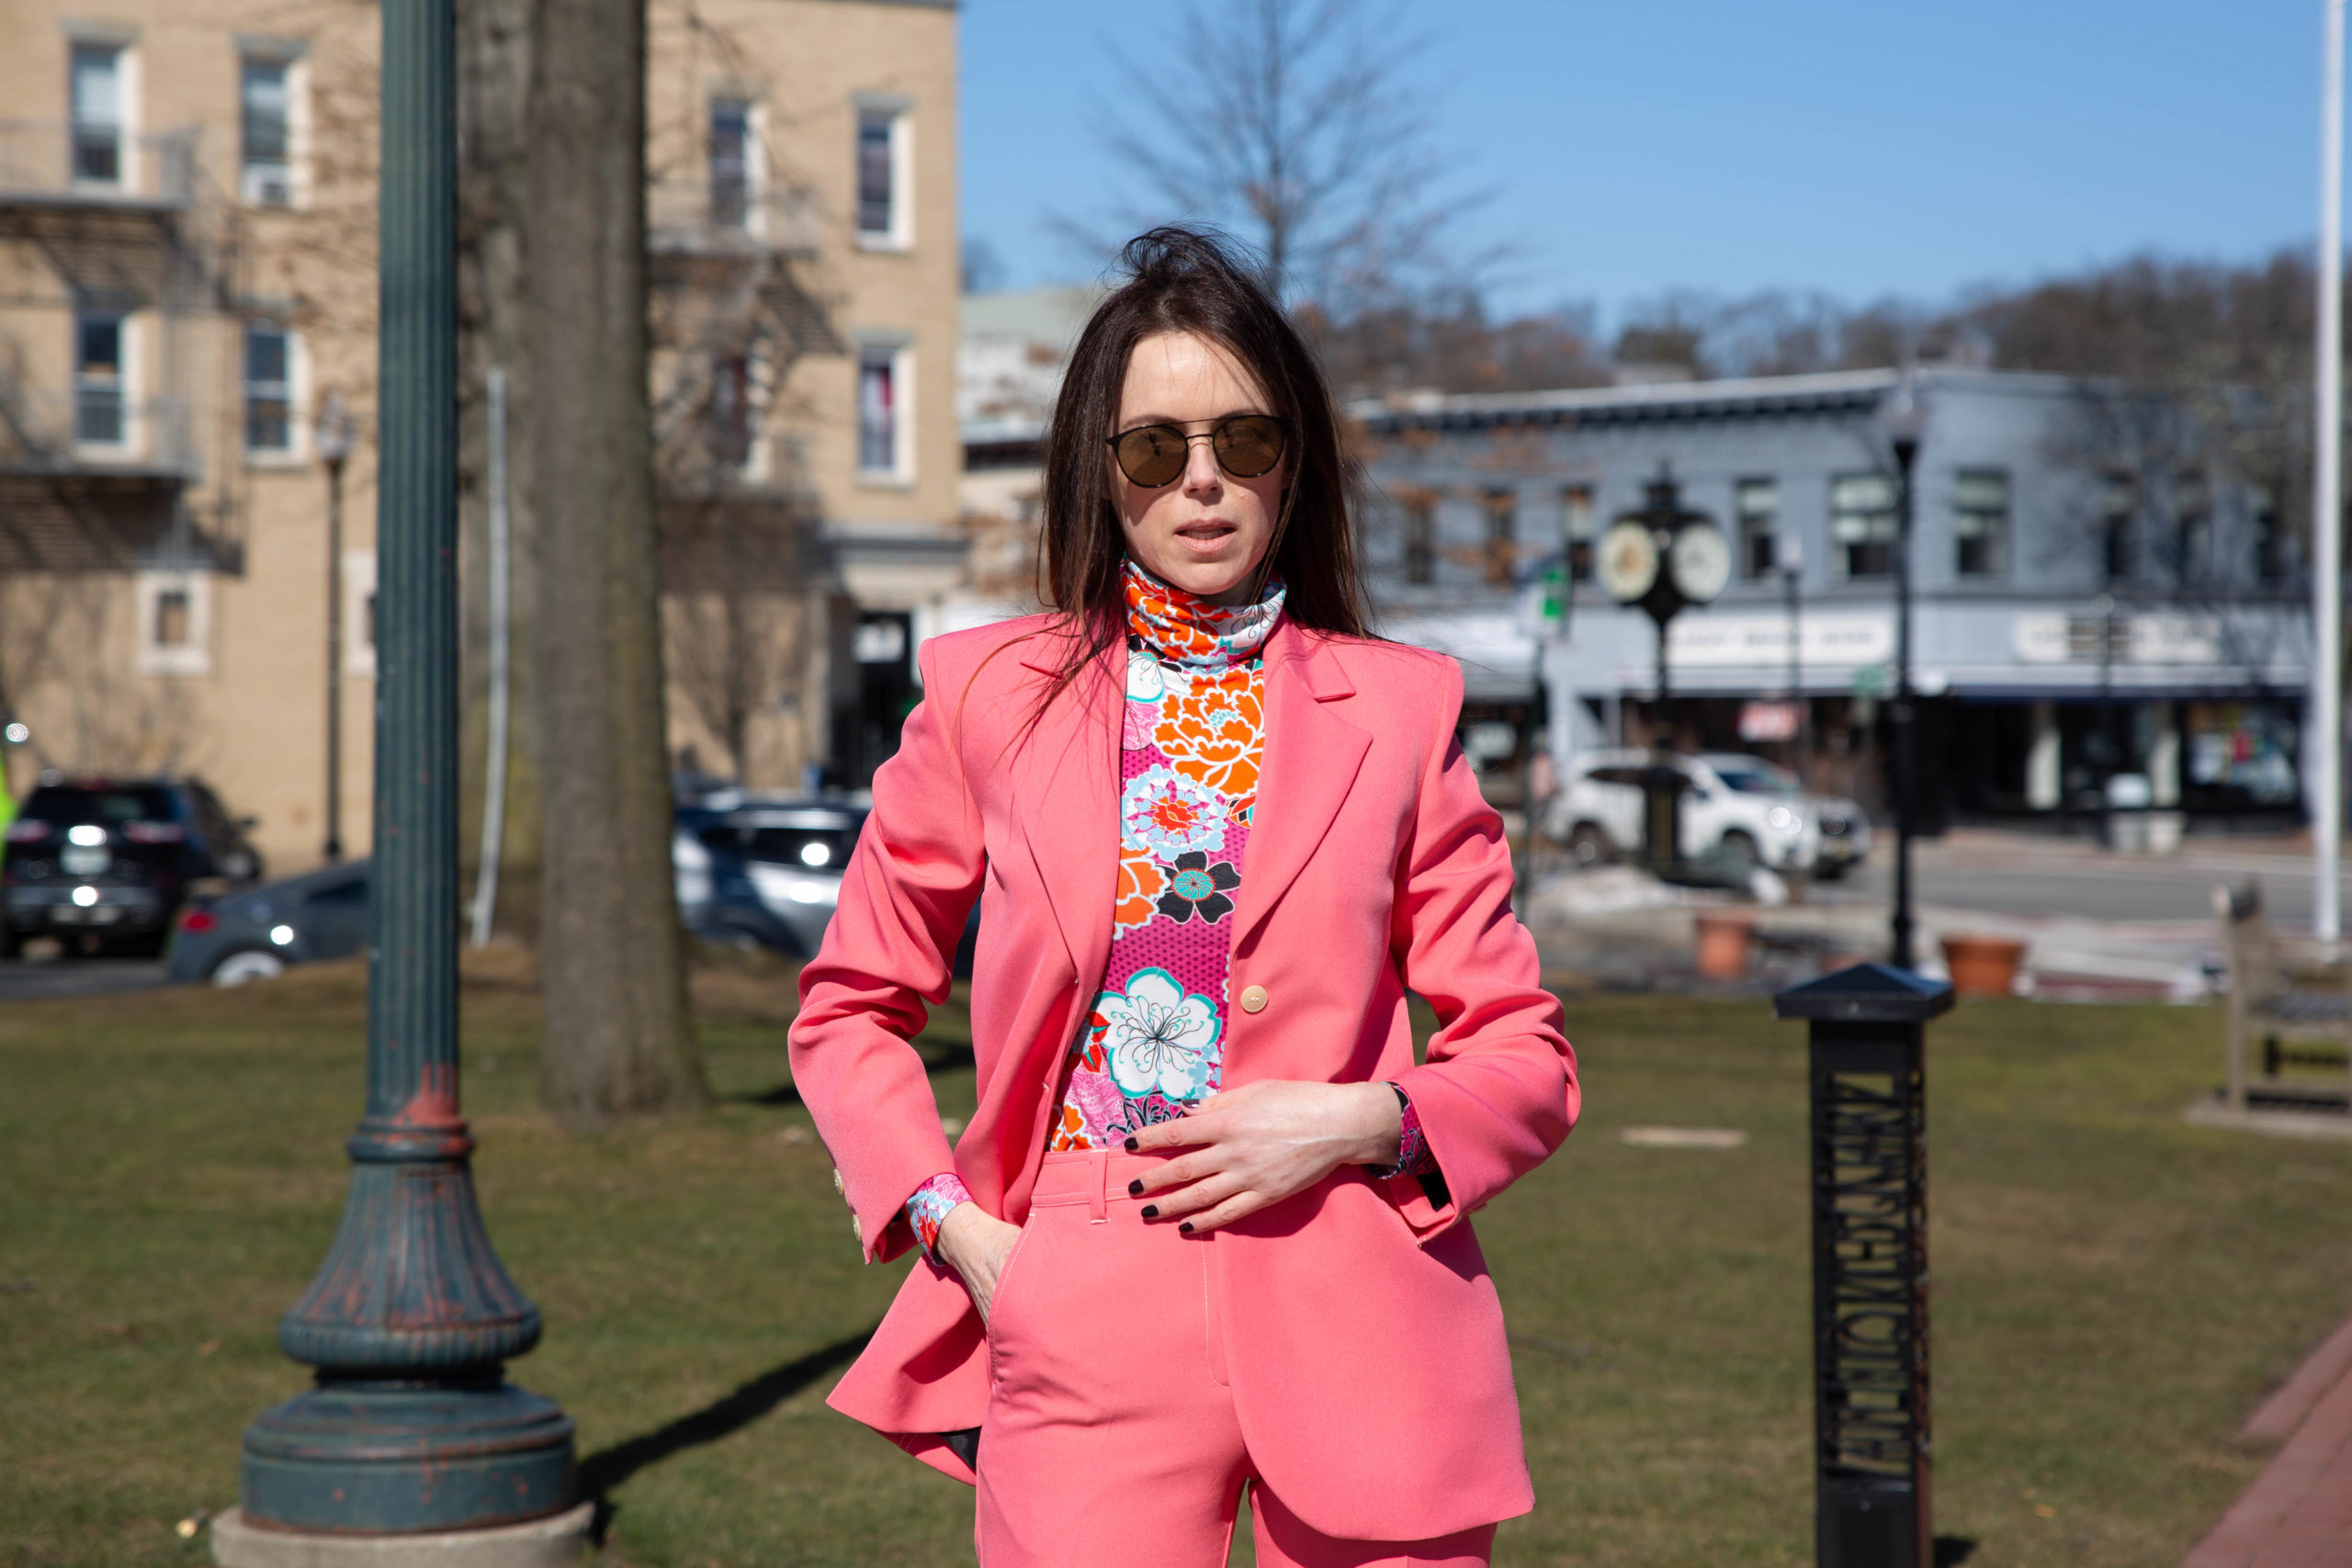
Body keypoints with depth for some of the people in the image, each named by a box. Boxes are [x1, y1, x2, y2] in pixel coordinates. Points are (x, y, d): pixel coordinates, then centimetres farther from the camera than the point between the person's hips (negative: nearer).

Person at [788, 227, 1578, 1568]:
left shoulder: (1399, 710, 7)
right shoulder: (991, 697, 8)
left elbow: (1529, 1061, 9)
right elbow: (849, 1008, 15)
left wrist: (1362, 1120, -10)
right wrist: (951, 1227, 2)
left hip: (1361, 1339, 0)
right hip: (1082, 1329, 0)